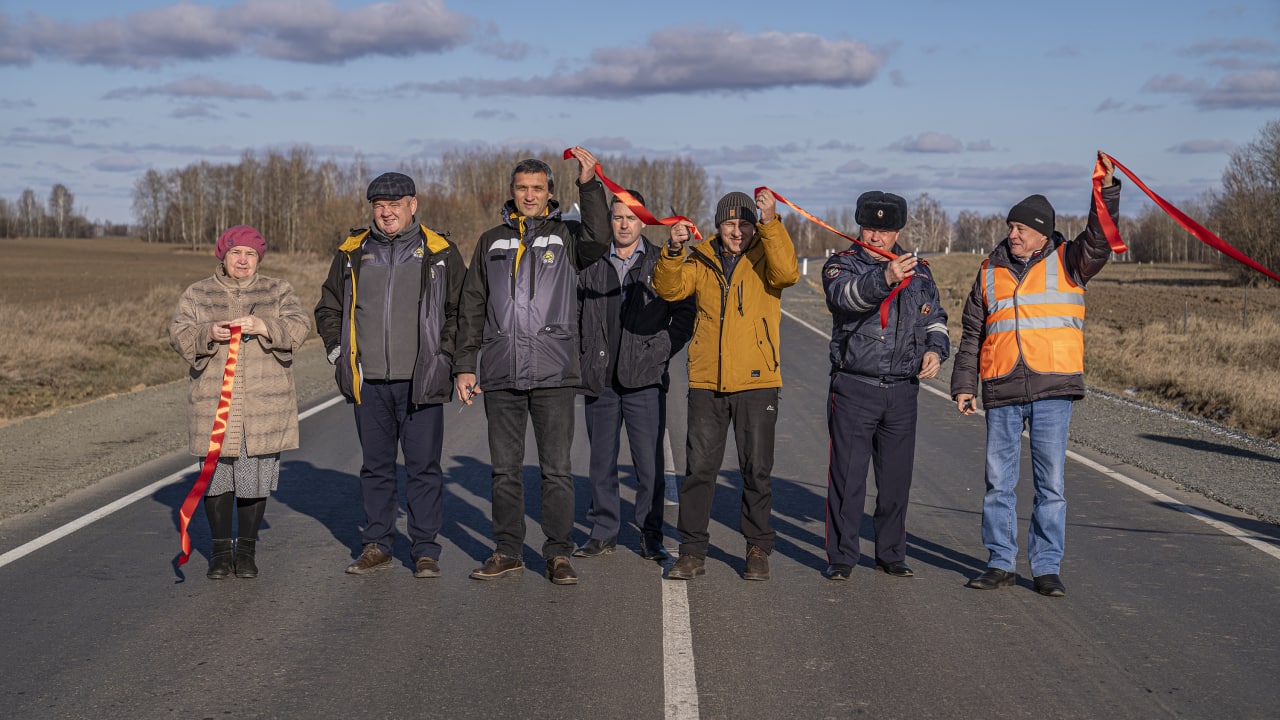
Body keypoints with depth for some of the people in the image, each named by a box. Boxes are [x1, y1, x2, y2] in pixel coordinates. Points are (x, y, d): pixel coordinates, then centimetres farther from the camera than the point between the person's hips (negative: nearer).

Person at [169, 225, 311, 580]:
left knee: (256, 474, 2)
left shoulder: (277, 291, 8)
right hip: (213, 403, 0)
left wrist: (263, 326, -23)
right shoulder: (197, 294, 9)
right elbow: (179, 334, -2)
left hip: (265, 403, 0)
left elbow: (298, 327, -6)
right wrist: (206, 334, -22)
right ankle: (221, 549, 15)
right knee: (217, 473, 3)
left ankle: (246, 548, 15)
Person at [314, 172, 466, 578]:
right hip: (369, 382, 3)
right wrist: (338, 351, 9)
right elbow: (328, 308, 21)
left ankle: (425, 551, 7)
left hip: (420, 382, -3)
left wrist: (445, 355, -2)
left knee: (424, 467, 0)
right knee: (375, 467, 10)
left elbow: (461, 311, 7)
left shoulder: (440, 253, 3)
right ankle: (376, 546, 19)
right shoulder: (352, 254, 11)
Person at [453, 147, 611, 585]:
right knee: (505, 468, 8)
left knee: (557, 467, -1)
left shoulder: (565, 235, 7)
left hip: (553, 372, -3)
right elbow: (473, 307, 14)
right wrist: (465, 364, 8)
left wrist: (589, 185, -21)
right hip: (501, 372, 3)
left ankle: (559, 555, 6)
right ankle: (508, 552, 17)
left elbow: (598, 241, -18)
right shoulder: (492, 241, 15)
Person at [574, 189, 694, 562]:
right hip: (600, 378, 2)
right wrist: (581, 359, 4)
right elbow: (574, 315, 15)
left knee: (649, 462, -1)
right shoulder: (591, 264, 9)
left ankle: (650, 536, 9)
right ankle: (603, 533, 18)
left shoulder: (662, 263, 5)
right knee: (601, 461, 8)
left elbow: (685, 313, 5)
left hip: (645, 378, -2)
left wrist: (661, 350, -6)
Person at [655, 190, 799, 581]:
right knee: (699, 468, 3)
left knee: (757, 470, 6)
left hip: (757, 382, -2)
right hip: (706, 383, 2)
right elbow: (669, 288, -6)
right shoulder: (701, 260, 7)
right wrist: (674, 251, -23)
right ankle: (692, 552, 11)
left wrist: (771, 223, -30)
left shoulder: (765, 257, 0)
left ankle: (758, 549, 18)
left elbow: (787, 273, -21)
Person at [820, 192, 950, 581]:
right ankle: (841, 556, 7)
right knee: (847, 475, -2)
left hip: (902, 390, 4)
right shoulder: (841, 265, -2)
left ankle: (891, 553, 22)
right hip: (854, 388, -3)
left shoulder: (918, 271, 12)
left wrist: (936, 349, 2)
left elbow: (935, 317, 22)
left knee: (896, 477, 9)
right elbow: (847, 295, -25)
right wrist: (885, 278, -42)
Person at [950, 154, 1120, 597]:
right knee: (999, 481, 7)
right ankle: (1001, 563, 17)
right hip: (1001, 393, 3)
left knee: (1050, 482, 0)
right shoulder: (991, 272, 12)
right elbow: (972, 335, 15)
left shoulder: (1067, 262, 5)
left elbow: (1099, 241, -14)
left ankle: (1047, 568, 9)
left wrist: (1107, 191, -25)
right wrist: (963, 385, 11)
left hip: (1052, 391, -2)